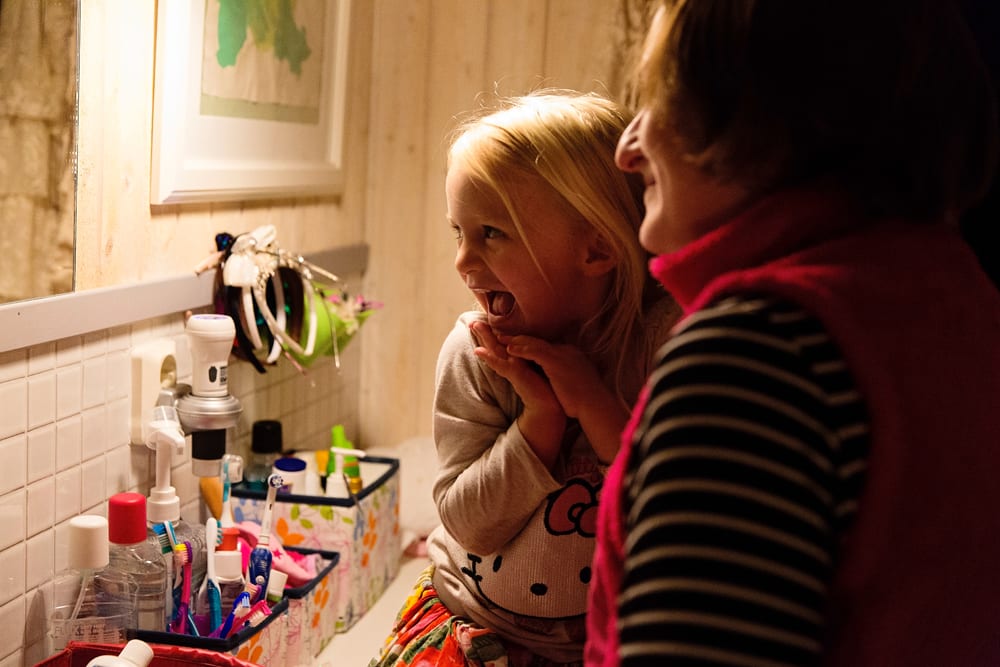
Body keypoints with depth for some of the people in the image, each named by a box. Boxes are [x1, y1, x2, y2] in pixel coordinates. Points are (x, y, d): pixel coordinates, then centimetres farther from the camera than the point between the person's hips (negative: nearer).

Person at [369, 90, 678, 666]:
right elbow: (471, 525, -9)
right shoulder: (473, 352, -8)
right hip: (476, 618, 0)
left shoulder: (667, 338, -13)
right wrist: (541, 417, -22)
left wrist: (595, 406, -25)